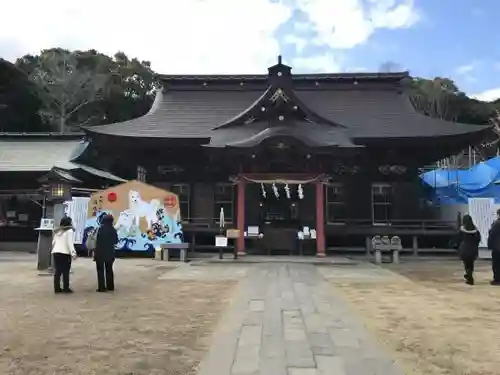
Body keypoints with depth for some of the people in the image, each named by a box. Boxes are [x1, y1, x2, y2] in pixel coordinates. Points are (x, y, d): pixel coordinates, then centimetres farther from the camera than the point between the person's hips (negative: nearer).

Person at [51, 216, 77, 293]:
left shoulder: (57, 231, 16)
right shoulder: (69, 231, -5)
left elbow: (53, 242, 19)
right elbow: (70, 243, -12)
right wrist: (73, 253, -12)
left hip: (56, 252, 7)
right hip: (65, 253, -6)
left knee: (57, 271, 8)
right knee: (65, 272, -1)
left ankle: (57, 288, 10)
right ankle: (66, 288, 1)